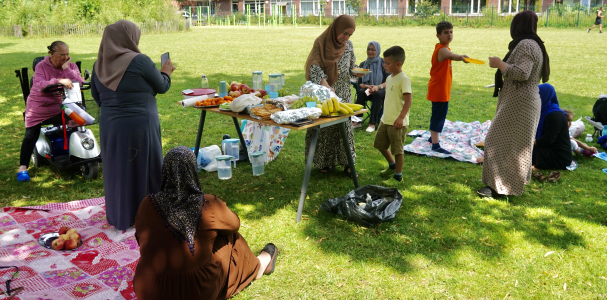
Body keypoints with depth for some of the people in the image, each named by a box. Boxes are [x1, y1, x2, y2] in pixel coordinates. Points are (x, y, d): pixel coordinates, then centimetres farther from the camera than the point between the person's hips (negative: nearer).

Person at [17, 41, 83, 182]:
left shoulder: (71, 66, 0)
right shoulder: (42, 66, -8)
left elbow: (80, 83, -16)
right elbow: (39, 86, -27)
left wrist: (66, 68, -21)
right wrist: (59, 81, -42)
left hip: (60, 109, 1)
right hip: (39, 109, -1)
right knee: (31, 136, -5)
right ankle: (23, 168, 3)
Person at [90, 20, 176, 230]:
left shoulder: (100, 64, 4)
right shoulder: (139, 61, -14)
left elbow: (96, 95, 13)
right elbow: (161, 87, -3)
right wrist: (166, 73, 16)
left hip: (110, 125, 5)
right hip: (139, 125, -5)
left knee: (117, 169, 15)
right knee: (143, 168, 8)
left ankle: (119, 216, 27)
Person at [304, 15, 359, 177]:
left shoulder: (348, 45, 5)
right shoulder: (321, 42, -9)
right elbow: (315, 66, -16)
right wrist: (325, 84, -30)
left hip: (343, 94, 4)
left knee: (344, 126, 3)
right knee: (324, 126, 3)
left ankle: (347, 163, 9)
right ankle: (325, 161, 16)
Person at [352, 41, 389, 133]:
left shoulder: (383, 63, 4)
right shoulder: (363, 64, 14)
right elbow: (359, 82, 7)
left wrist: (378, 87, -22)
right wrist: (367, 86, -15)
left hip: (381, 90, -2)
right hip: (367, 90, 3)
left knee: (377, 94, -37)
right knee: (360, 92, -31)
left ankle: (372, 123, -37)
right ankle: (357, 121, -35)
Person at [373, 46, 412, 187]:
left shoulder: (403, 79, -17)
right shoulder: (390, 78, 9)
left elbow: (408, 101, -24)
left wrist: (400, 118, -31)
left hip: (397, 123, -9)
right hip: (386, 120, 9)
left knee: (397, 149, 2)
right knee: (380, 144, 19)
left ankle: (398, 176, 17)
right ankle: (392, 165, 42)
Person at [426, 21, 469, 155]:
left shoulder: (443, 48, 10)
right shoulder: (442, 50, -23)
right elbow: (451, 56, -47)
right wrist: (461, 57, -66)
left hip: (441, 88, 10)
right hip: (439, 89, -10)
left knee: (438, 114, 21)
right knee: (439, 115, -9)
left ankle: (433, 137, 35)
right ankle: (435, 145, -7)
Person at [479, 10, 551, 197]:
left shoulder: (525, 45, -16)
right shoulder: (533, 44, 16)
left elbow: (521, 73, -26)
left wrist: (499, 63, -15)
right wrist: (503, 66, 18)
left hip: (518, 103, -11)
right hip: (524, 101, 11)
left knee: (501, 142, -8)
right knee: (516, 144, 15)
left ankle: (499, 187, -5)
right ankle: (515, 182, 23)